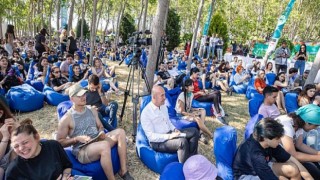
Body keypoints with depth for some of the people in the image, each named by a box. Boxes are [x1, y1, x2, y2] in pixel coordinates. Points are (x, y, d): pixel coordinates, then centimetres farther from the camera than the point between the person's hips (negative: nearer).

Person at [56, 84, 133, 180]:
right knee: (105, 145, -37)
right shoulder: (66, 119, -8)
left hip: (97, 141, 7)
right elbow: (59, 142, -4)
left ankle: (123, 171, -12)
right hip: (81, 151, -6)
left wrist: (101, 133, -5)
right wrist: (77, 139, -18)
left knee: (120, 132, -15)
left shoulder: (92, 110, 10)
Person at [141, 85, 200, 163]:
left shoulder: (164, 106, 6)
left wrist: (175, 130, -2)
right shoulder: (145, 113, -18)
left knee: (194, 131, -2)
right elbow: (151, 136, -20)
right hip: (158, 142, -8)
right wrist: (169, 136, -27)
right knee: (183, 141, -31)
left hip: (170, 134, 8)